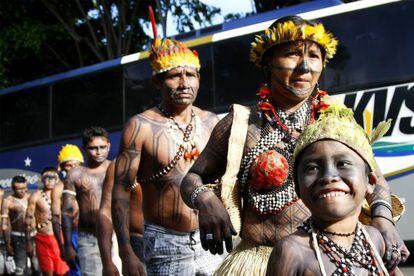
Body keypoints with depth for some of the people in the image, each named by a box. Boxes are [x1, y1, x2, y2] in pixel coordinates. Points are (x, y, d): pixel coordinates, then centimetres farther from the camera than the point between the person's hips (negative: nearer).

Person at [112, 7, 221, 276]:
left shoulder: (212, 122, 4)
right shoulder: (141, 126, -8)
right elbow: (121, 190, -8)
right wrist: (127, 253, -14)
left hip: (210, 241, 4)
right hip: (166, 243, -3)